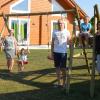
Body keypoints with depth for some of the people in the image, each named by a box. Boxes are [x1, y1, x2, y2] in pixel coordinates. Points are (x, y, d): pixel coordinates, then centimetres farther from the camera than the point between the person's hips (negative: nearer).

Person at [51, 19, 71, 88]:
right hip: (56, 52, 3)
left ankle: (64, 83, 11)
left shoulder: (67, 32, 1)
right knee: (57, 67, 10)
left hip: (63, 52, -3)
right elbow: (52, 43, 10)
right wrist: (51, 52, 6)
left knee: (63, 68, -1)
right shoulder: (55, 32, 7)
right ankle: (59, 82, 20)